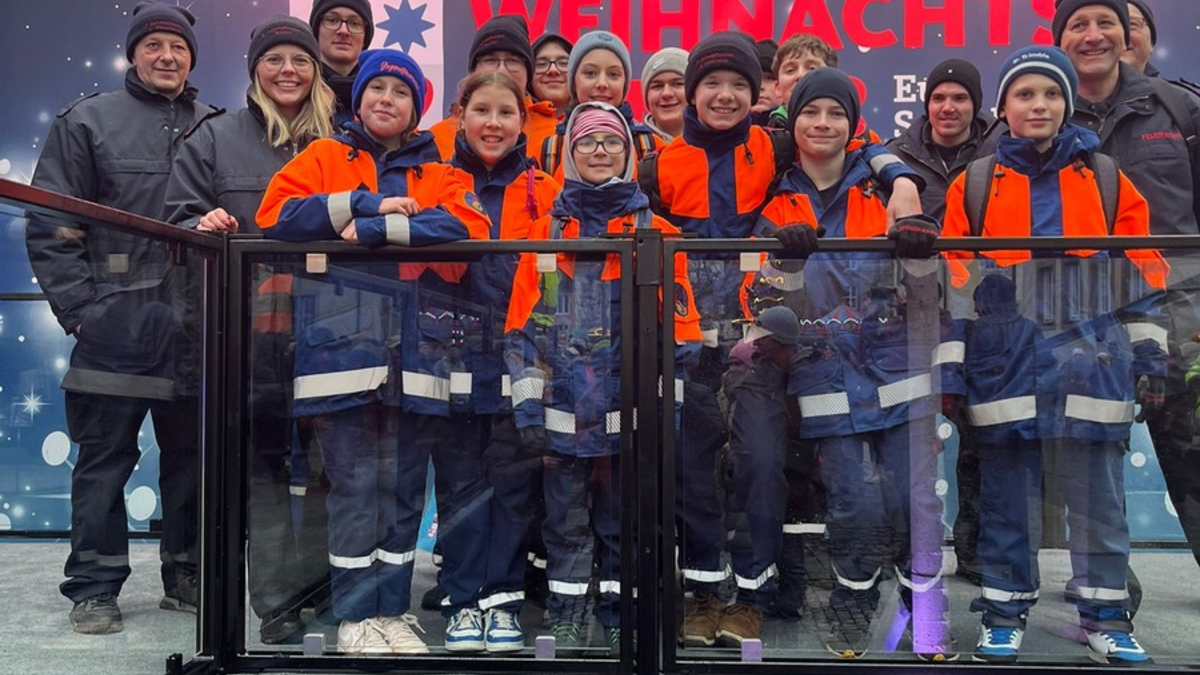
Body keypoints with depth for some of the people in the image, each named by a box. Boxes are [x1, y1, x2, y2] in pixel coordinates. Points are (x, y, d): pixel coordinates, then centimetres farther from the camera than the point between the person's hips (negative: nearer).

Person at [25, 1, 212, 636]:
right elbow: (50, 229, 0)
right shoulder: (88, 121, 5)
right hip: (116, 322, -2)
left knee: (192, 453, 10)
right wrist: (80, 309, -8)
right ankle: (94, 588, 15)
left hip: (194, 323, 2)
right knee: (105, 457, 4)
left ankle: (187, 575, 23)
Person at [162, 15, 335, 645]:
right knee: (263, 459, 0)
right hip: (249, 328, -1)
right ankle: (279, 601, 9)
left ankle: (314, 581, 16)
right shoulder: (216, 137, 11)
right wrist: (204, 226, -14)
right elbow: (179, 216, 7)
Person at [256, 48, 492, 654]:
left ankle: (393, 610, 18)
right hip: (343, 344, -1)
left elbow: (469, 225, -4)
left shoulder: (438, 173, 16)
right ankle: (355, 614, 11)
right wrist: (369, 205, -7)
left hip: (416, 350, 2)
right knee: (354, 483, -1)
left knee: (403, 485, 6)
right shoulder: (324, 157, 15)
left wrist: (375, 230, -12)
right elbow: (276, 215, 0)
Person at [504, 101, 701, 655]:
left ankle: (621, 619, 23)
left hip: (631, 409, -1)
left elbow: (679, 324, 1)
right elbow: (524, 323, 4)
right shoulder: (547, 231, 7)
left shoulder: (655, 231, 3)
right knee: (566, 520, 9)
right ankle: (566, 620, 22)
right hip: (564, 409, 1)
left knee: (624, 518, 10)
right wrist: (526, 401, -3)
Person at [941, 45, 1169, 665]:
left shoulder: (1106, 179, 8)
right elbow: (953, 279, 5)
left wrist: (1147, 352, 4)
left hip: (1092, 358, 1)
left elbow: (1142, 269, 9)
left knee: (1097, 493, 6)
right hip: (1006, 363, 0)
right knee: (1007, 495, 6)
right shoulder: (973, 186, 6)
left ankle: (1105, 615, 21)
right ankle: (1004, 612, 19)